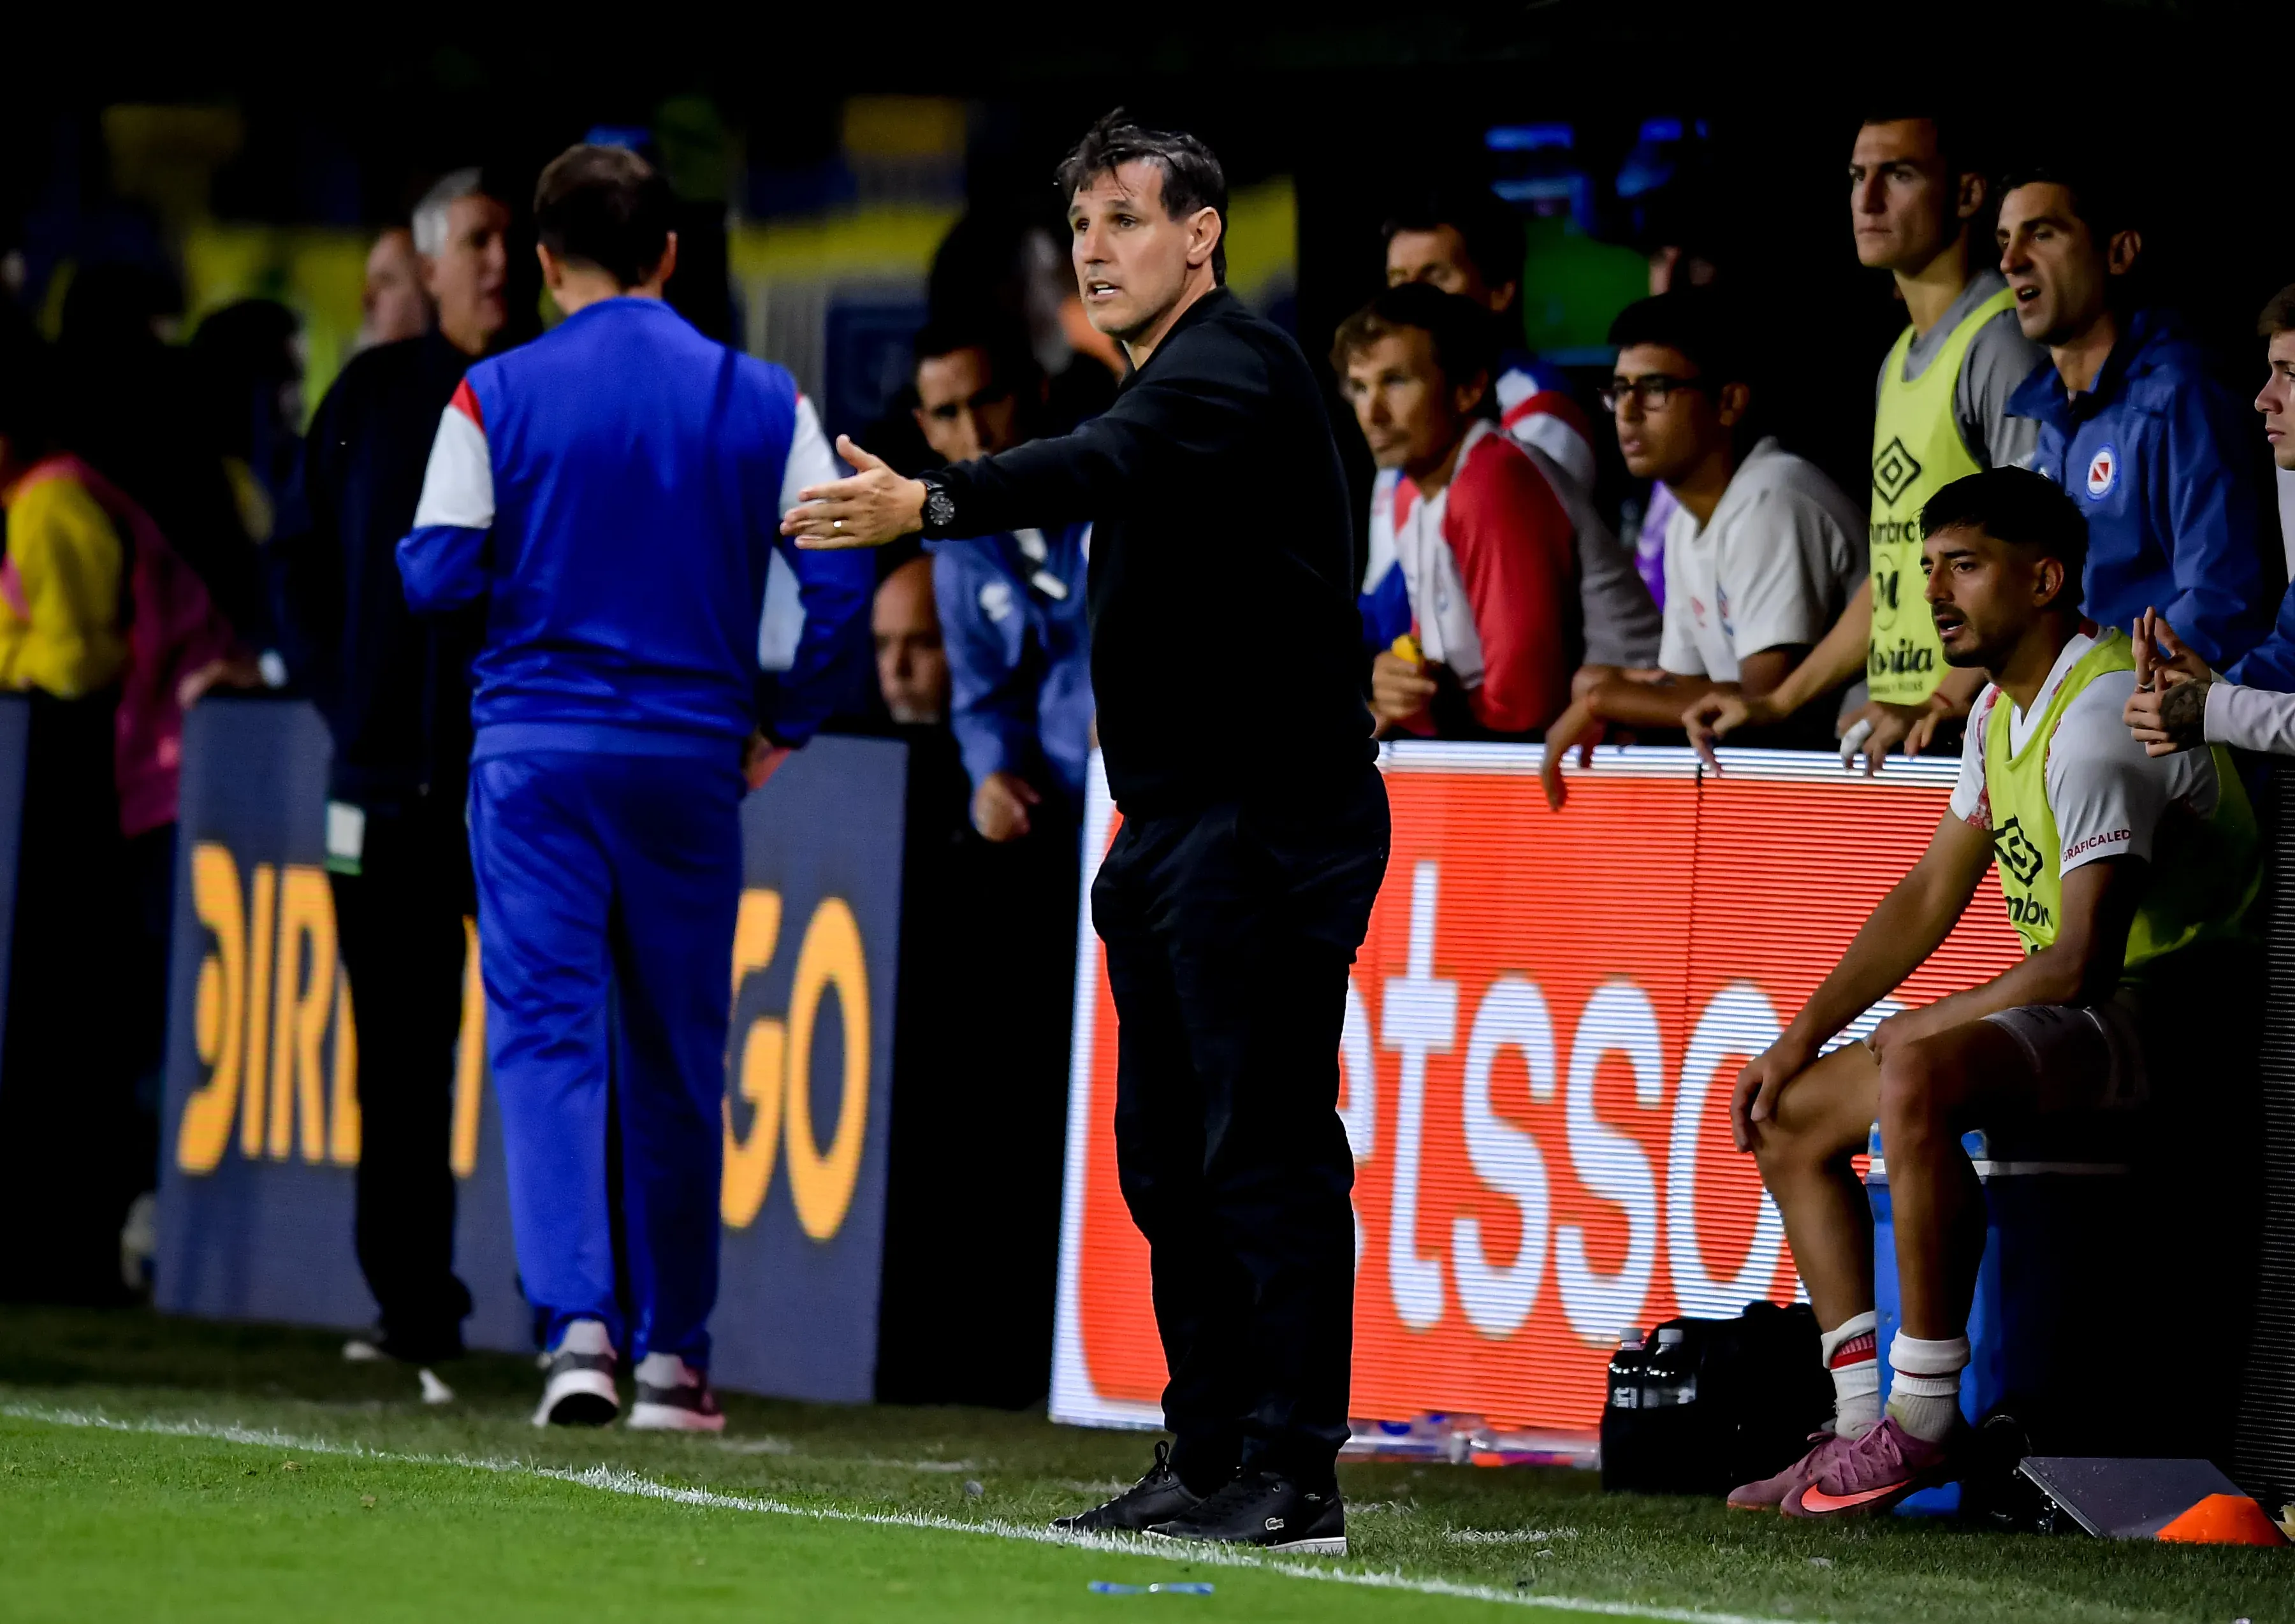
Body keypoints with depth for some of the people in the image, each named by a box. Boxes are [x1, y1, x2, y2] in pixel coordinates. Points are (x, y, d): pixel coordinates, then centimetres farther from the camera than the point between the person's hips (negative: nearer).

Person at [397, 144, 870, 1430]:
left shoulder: (496, 396, -2)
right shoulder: (761, 400, 4)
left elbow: (438, 577, -6)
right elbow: (841, 578, -2)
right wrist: (783, 721, 10)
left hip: (536, 746, -2)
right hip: (693, 758, 2)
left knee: (546, 1034, -4)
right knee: (678, 1058, 11)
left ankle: (580, 1323, -22)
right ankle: (676, 1356, 16)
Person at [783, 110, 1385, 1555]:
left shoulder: (1236, 367, -13)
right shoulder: (1173, 383, 20)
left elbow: (1111, 469, -32)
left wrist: (933, 507, -46)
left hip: (1266, 824, -10)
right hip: (1174, 826, 10)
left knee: (1264, 1147, -11)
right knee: (1171, 1159, 10)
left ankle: (1294, 1476, -11)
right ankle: (1205, 1459, 15)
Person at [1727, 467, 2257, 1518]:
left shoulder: (2098, 718, -21)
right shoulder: (2003, 711, 12)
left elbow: (2081, 962, -27)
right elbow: (1929, 897, 20)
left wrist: (1927, 1026, -13)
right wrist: (1802, 1037, 12)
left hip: (2173, 1011, -11)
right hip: (2083, 1008, 11)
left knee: (1916, 1080, -35)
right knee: (1788, 1119, 9)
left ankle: (1924, 1421, -28)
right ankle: (1862, 1420, 0)